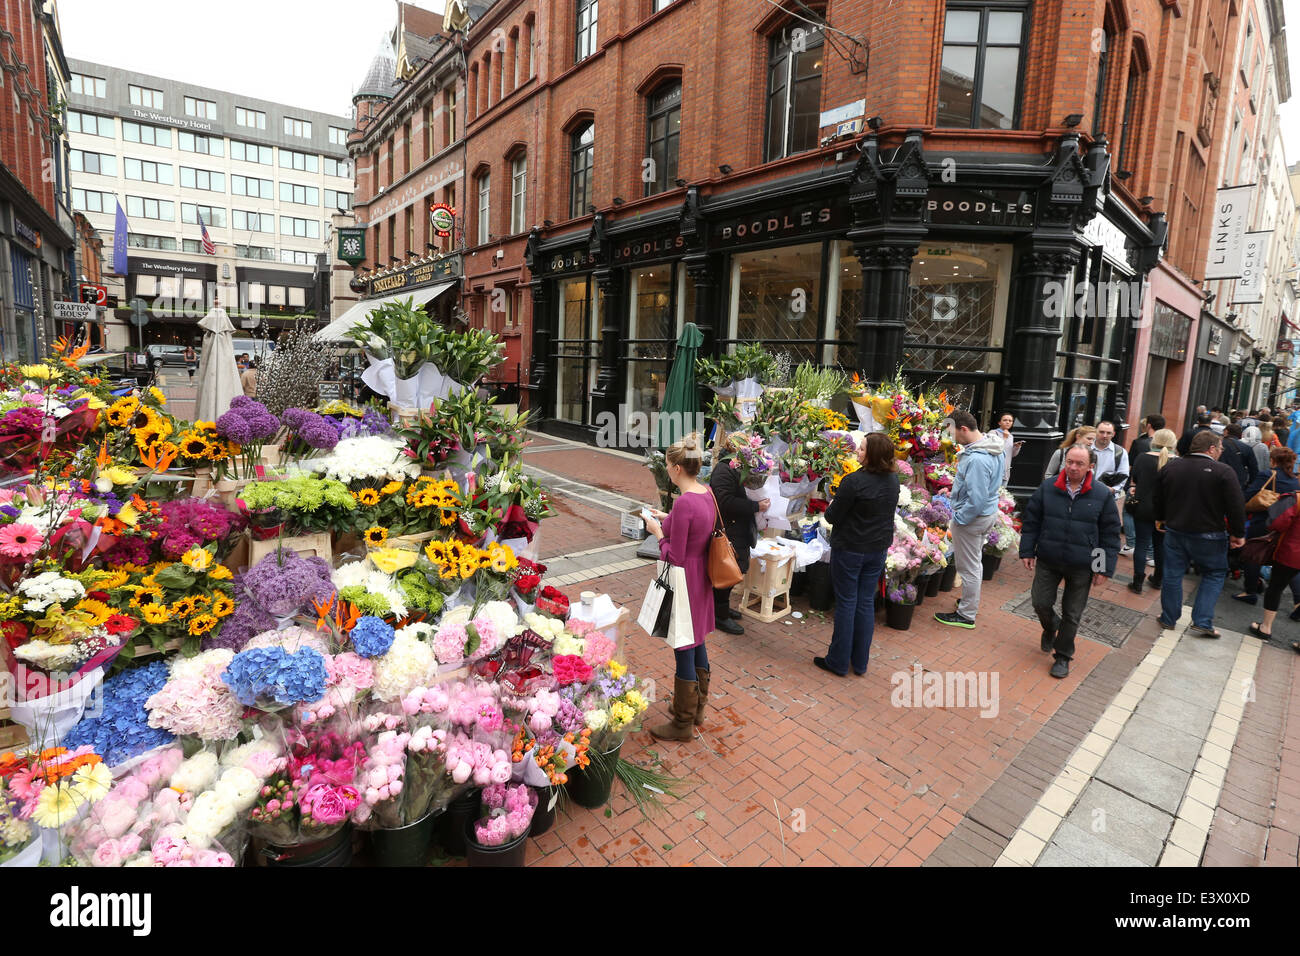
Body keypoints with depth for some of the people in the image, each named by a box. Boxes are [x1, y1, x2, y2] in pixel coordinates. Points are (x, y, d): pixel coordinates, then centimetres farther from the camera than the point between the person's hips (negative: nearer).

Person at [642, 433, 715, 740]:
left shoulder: (684, 502, -26)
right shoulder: (708, 494, 1)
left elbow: (674, 557, -22)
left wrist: (658, 531, -8)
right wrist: (668, 519, 11)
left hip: (684, 582, -9)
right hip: (701, 579, 9)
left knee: (685, 652, 6)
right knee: (697, 644, 22)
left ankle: (683, 724, 23)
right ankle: (697, 707, 41)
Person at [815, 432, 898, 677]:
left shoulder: (854, 481, -23)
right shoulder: (893, 480, -1)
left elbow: (832, 517, -16)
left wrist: (831, 507, 4)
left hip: (849, 550, -6)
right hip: (878, 549, 6)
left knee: (846, 603, 5)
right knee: (866, 603, 14)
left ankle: (839, 662, 16)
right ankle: (860, 663, 24)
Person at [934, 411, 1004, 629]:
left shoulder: (976, 459, -31)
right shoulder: (994, 448, 2)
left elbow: (977, 499, -30)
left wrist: (958, 519, -18)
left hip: (972, 518, -10)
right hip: (989, 512, 10)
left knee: (968, 568, 4)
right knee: (975, 561, 25)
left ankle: (966, 615, 18)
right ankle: (971, 601, 42)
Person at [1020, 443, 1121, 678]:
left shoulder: (1102, 494, -6)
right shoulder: (1047, 487, -3)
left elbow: (1110, 534, -2)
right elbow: (1031, 521, 4)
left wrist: (1105, 568, -4)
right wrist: (1027, 551, 0)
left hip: (1082, 567, -1)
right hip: (1048, 561, 1)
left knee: (1072, 614, 9)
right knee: (1040, 603, 5)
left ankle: (1062, 655, 27)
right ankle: (1051, 627, 39)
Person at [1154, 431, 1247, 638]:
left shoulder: (1169, 468, 1)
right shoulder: (1223, 472, -13)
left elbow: (1158, 498, 13)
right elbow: (1236, 507, -12)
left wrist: (1160, 520, 28)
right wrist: (1238, 534, -2)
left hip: (1174, 531, 4)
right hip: (1208, 536, -3)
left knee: (1172, 575, 12)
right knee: (1214, 574, 13)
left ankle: (1168, 619, 22)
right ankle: (1202, 622, 8)